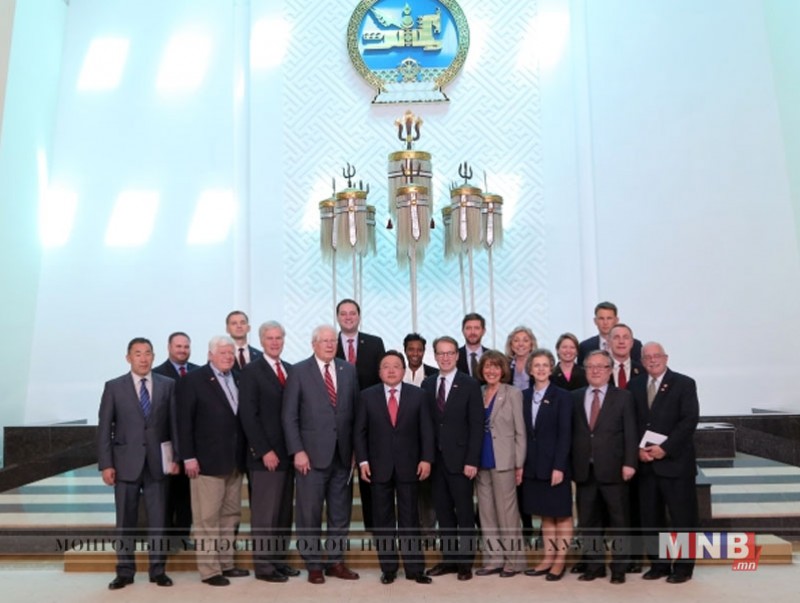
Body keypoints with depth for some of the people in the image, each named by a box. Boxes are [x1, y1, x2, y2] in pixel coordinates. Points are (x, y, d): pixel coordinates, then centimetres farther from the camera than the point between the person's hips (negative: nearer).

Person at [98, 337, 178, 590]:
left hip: (157, 462, 1)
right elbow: (104, 428, 0)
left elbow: (174, 423, 3)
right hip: (126, 462, 0)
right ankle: (125, 571, 19)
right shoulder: (114, 387, 2)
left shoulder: (167, 385, 4)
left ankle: (158, 570, 16)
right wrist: (106, 464, -5)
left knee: (158, 519, 5)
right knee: (125, 521, 7)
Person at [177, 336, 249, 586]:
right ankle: (209, 569, 8)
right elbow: (184, 421, -8)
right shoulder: (193, 380, -5)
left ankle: (225, 563, 22)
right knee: (207, 518, 0)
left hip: (235, 461, 6)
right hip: (207, 460, -6)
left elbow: (242, 417, 12)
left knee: (230, 516, 12)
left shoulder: (238, 379, 10)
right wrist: (188, 457, -13)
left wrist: (244, 453, 6)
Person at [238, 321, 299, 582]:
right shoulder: (251, 372, -5)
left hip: (288, 453, 6)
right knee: (265, 514, 0)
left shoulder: (291, 370, 13)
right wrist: (265, 451, -15)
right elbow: (248, 416, -11)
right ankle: (264, 565, 10)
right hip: (265, 455, -6)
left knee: (284, 512, 11)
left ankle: (279, 559, 21)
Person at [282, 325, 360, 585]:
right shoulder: (299, 371, -2)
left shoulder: (348, 370, 9)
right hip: (312, 454, -3)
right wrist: (297, 451, -11)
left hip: (343, 454, 4)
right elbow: (289, 416, -4)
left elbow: (355, 410, 10)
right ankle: (314, 565, 18)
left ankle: (336, 561, 24)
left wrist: (356, 448, 5)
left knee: (341, 513, 11)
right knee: (309, 513, 4)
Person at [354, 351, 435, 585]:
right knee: (383, 520, 7)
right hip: (379, 466, 0)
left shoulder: (418, 395, 3)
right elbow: (360, 431, 2)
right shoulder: (367, 396, 2)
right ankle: (388, 568, 17)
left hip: (409, 466, 0)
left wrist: (426, 459, -7)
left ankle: (414, 568, 13)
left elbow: (426, 429, 1)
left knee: (409, 518, 6)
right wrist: (362, 461, -6)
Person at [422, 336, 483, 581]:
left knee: (464, 512, 5)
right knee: (443, 511, 11)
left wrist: (472, 460, -13)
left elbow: (476, 425, -7)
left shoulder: (470, 385, -4)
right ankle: (449, 558, 22)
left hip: (459, 458, -4)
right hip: (435, 458, 4)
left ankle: (465, 561, 16)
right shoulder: (427, 384, 8)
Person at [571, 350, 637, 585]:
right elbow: (571, 432, 5)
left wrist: (629, 463, -11)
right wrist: (570, 465, 0)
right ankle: (594, 566, 24)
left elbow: (630, 433, -3)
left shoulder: (623, 397, 2)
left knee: (618, 521, 7)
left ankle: (618, 569, 20)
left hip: (613, 469, -2)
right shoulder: (575, 397, 8)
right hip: (584, 470, 2)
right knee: (588, 522, 10)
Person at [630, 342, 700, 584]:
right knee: (650, 517, 8)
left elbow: (689, 420, -11)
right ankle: (658, 564, 20)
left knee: (682, 517, 3)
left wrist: (665, 448, -17)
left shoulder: (684, 384, -3)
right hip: (645, 462, 4)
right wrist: (639, 448, -6)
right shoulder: (635, 386, 10)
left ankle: (683, 567, 16)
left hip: (675, 462, -4)